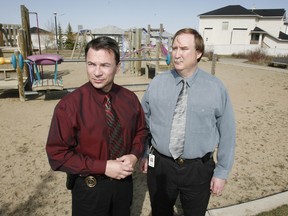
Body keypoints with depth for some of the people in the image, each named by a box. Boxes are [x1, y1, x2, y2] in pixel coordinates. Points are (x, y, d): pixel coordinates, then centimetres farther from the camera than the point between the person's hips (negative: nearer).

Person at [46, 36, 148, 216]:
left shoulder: (130, 98, -9)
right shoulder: (69, 105, -21)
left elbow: (141, 131, 6)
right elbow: (57, 154, -18)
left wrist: (134, 155, -14)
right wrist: (103, 167, -23)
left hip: (124, 180, 4)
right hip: (89, 187, -3)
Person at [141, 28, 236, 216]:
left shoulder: (216, 88, -10)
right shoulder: (157, 83, -5)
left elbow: (227, 133, -5)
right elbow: (143, 121, 6)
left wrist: (222, 172, -3)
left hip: (199, 170, -1)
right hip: (160, 166, 2)